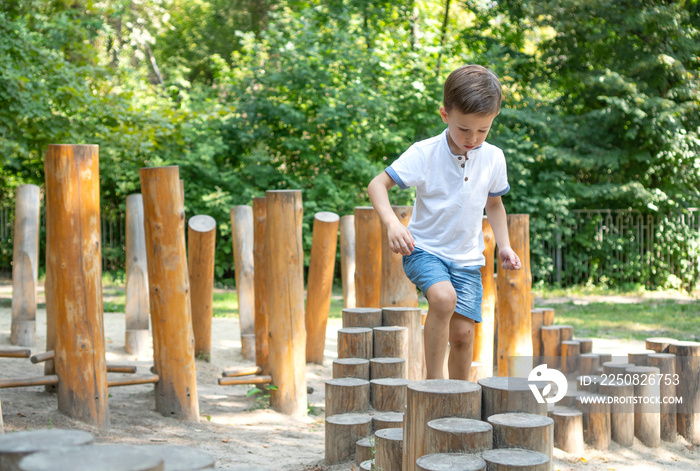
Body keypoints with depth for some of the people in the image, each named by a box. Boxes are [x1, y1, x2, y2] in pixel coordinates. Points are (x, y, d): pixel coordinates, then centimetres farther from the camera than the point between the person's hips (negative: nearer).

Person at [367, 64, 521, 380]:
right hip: (425, 250, -4)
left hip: (467, 258, 4)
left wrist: (504, 245, 9)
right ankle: (434, 380, -20)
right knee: (444, 297, -32)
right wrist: (391, 223, -32)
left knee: (463, 332, -2)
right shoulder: (424, 153, -14)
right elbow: (378, 184, -15)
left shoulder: (493, 159, -1)